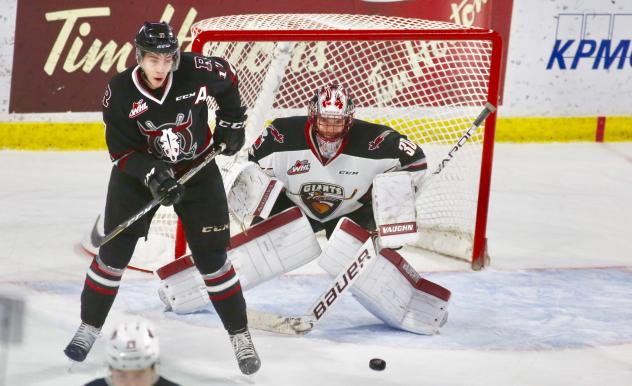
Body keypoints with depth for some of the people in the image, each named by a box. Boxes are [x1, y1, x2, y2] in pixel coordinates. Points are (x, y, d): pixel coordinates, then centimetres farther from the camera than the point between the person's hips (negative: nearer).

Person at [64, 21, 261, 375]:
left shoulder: (197, 72, -21)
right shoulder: (120, 93, -21)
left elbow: (228, 77, 3)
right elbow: (122, 152, -16)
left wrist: (231, 121, 3)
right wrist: (153, 175, -30)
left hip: (197, 169, 0)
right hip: (139, 170, 0)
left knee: (212, 256, 0)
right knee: (115, 250, -1)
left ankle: (240, 335, 13)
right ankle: (89, 328, 17)